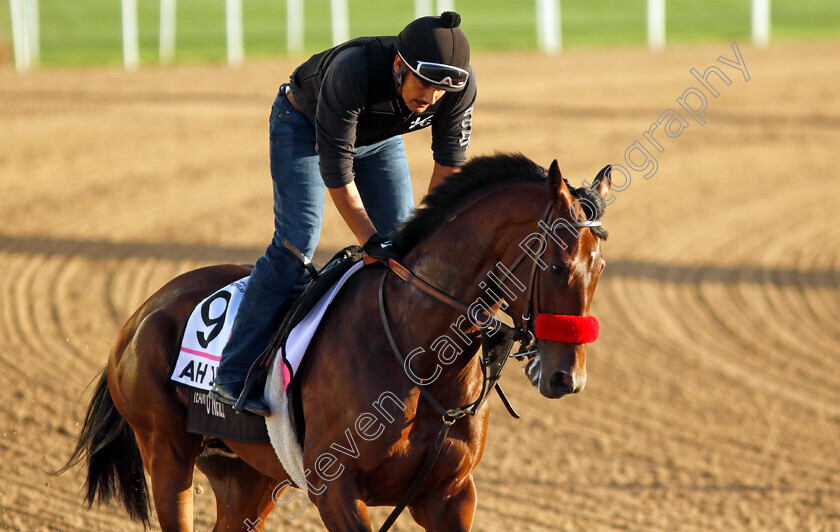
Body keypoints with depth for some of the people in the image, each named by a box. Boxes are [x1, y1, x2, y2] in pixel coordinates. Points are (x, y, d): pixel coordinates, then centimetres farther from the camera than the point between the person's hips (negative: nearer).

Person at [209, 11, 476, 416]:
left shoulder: (461, 86, -30)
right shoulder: (352, 71, -44)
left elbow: (450, 161, -13)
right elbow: (336, 169, -37)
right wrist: (370, 241, -36)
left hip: (379, 138, 5)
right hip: (304, 125, -5)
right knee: (296, 242, -18)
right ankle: (234, 378, -17)